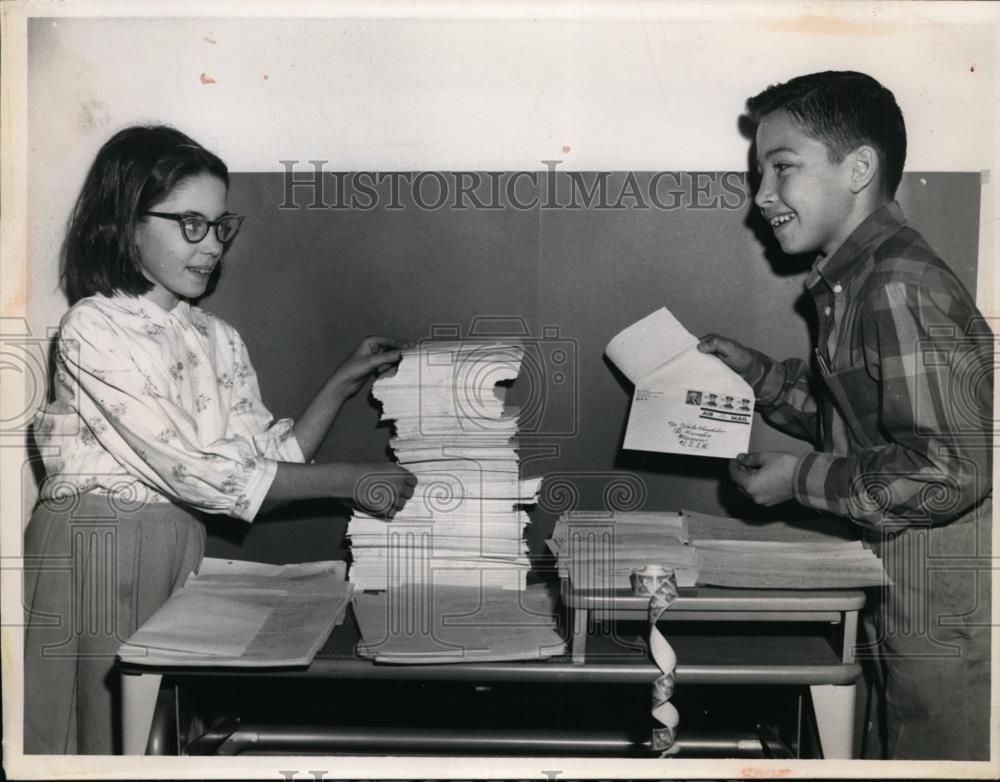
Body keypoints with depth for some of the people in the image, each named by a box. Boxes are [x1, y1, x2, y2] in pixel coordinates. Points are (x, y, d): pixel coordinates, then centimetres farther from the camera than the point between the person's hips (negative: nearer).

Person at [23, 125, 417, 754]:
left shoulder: (219, 340, 8)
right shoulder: (94, 329, -13)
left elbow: (269, 458, 5)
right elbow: (192, 471, -20)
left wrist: (344, 384, -3)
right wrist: (348, 481, -19)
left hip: (183, 556, 6)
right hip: (96, 555, -6)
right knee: (106, 731, 4)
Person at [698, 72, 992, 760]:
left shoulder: (898, 289, -22)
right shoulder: (861, 279, 10)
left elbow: (951, 469, -27)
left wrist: (802, 479, -18)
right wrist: (755, 372, 10)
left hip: (949, 618, -9)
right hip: (907, 601, 9)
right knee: (890, 751, 20)